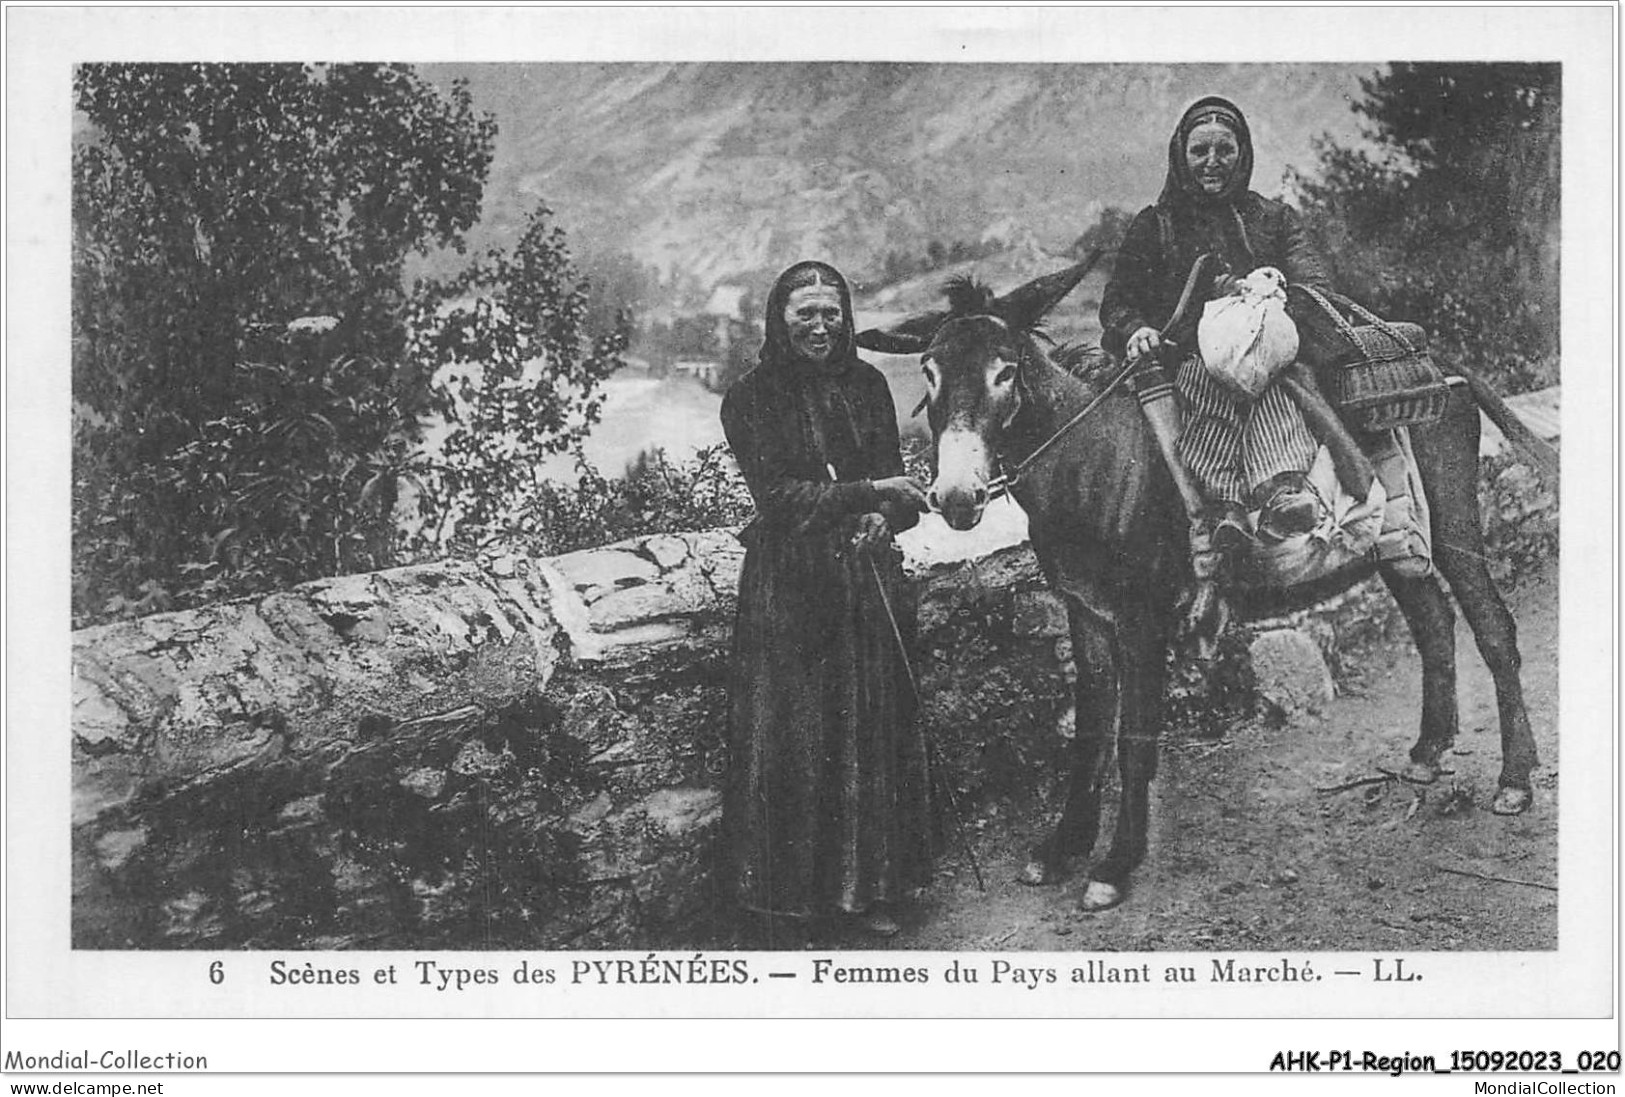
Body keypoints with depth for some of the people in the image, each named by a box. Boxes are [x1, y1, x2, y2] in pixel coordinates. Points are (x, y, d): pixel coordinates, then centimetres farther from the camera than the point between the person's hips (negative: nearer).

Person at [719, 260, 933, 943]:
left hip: (869, 576, 4)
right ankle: (791, 891, 13)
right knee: (791, 738, 1)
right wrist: (866, 493, -22)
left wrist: (886, 515, -15)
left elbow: (892, 475, 8)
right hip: (790, 584, -4)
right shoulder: (751, 400, -5)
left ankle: (872, 886, 20)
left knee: (876, 728, 7)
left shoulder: (866, 385, 8)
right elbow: (776, 493, -13)